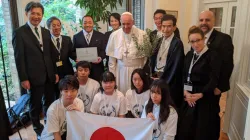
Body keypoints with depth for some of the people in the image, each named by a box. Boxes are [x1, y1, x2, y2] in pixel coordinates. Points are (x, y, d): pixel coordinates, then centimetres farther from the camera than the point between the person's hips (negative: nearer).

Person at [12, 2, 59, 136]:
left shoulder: (46, 32, 10)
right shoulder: (19, 32, -6)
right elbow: (19, 58, -9)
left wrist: (55, 72, 10)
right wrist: (23, 78, -12)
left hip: (49, 75, 5)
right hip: (34, 76, -5)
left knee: (50, 101, 15)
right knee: (36, 104, 11)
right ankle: (37, 127, 31)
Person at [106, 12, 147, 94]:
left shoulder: (142, 35, -7)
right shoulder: (114, 35, -3)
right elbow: (112, 57, 3)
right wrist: (112, 75, 4)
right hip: (121, 71, 1)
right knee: (121, 93, 8)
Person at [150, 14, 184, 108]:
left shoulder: (177, 43, -11)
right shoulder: (159, 41, 10)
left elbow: (175, 66, -16)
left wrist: (162, 81, -14)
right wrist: (153, 75, 0)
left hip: (169, 82, -6)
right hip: (156, 77, 6)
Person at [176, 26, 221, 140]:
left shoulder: (213, 56, -11)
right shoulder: (189, 55, 9)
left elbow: (214, 80, -15)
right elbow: (184, 75, 5)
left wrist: (200, 95, -21)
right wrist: (185, 91, -8)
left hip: (205, 98, -5)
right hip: (189, 96, 5)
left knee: (202, 130, 5)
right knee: (185, 127, 10)